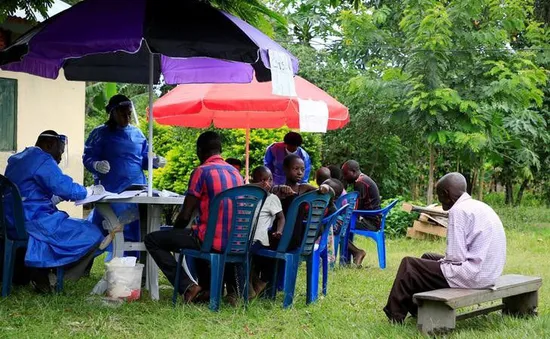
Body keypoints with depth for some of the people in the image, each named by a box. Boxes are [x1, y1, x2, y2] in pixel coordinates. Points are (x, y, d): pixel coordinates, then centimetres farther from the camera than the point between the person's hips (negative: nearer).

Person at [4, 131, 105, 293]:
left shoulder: (17, 159, 19)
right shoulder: (42, 160, -10)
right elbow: (67, 188, -14)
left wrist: (59, 197, 22)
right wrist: (91, 191, 3)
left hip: (14, 222, 10)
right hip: (34, 222, -10)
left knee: (77, 226, 29)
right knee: (92, 235, -8)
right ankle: (44, 272, -8)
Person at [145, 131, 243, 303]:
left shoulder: (201, 171, -10)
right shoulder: (235, 172, 12)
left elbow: (185, 216, -11)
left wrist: (174, 230, 12)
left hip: (211, 240, -8)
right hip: (234, 242, 8)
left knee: (152, 240, 6)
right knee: (198, 234, 39)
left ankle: (187, 286, -4)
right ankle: (208, 286, 26)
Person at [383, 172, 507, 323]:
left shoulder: (458, 210, -15)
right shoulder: (480, 206, 14)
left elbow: (456, 257, -19)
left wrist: (444, 260, 1)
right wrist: (445, 259, 15)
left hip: (471, 276, -10)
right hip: (490, 274, 10)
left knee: (409, 264, 2)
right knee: (428, 258, 25)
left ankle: (395, 315, 14)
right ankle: (416, 310, 27)